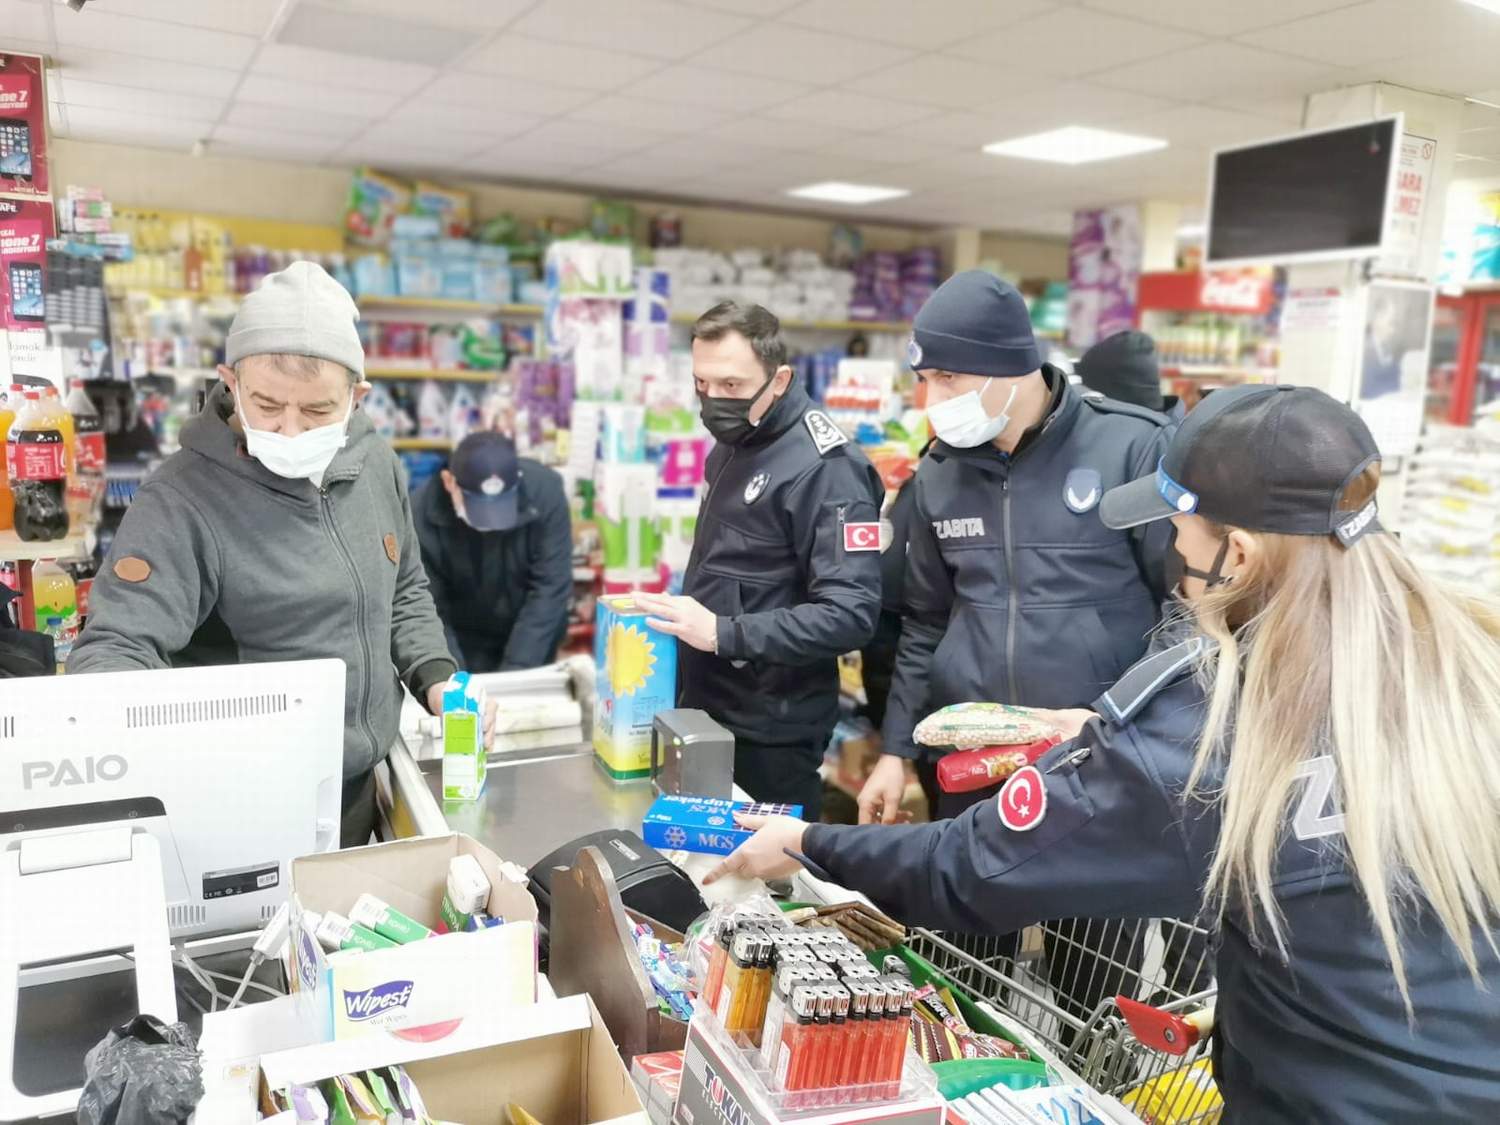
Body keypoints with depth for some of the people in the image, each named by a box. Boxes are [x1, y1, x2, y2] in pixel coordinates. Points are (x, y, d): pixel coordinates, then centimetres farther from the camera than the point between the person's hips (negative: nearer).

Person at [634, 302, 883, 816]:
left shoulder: (824, 469, -21)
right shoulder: (733, 447, 9)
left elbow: (850, 614, -27)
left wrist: (721, 633, -30)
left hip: (770, 731, -9)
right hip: (707, 709, 9)